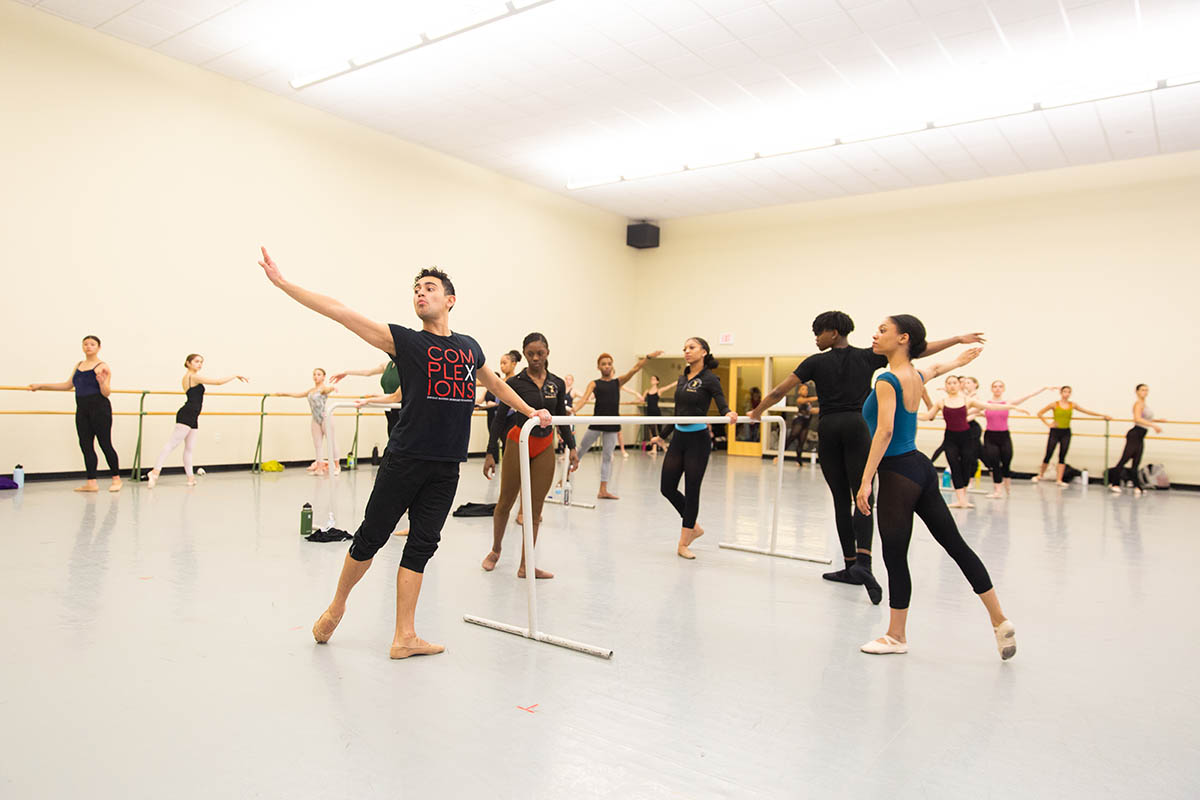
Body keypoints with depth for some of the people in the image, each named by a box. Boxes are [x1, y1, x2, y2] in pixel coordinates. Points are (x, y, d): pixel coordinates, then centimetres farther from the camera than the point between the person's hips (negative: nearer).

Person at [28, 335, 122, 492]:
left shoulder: (102, 367, -4)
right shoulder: (79, 365, 16)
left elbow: (106, 393, -8)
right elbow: (68, 385, 23)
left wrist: (102, 382, -28)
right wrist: (41, 386, 24)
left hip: (100, 409, -7)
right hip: (82, 410, 7)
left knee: (105, 444, -3)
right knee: (86, 446, 4)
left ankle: (116, 479, 7)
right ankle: (91, 483, 7)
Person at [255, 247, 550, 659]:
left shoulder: (470, 347, 12)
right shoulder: (403, 340, 0)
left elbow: (495, 383, 31)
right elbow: (338, 311, -6)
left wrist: (532, 412, 36)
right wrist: (282, 282, -10)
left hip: (447, 467, 3)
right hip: (404, 459, -3)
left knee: (421, 546, 8)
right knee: (371, 536, 7)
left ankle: (404, 637, 15)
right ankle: (336, 607, 32)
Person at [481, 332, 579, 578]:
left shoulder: (558, 384, 5)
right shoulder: (515, 382, -6)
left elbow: (562, 419, 12)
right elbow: (499, 418, -5)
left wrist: (572, 447, 4)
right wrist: (490, 453, -9)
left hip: (545, 448, 3)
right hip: (518, 444, -3)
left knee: (535, 508, 4)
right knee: (506, 502, 8)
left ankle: (525, 565, 12)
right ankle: (495, 550, 33)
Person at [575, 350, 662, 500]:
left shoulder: (618, 381, 9)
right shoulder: (594, 384, 4)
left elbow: (635, 369, -1)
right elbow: (584, 399, -8)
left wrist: (648, 357, -13)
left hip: (612, 424, 2)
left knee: (607, 456, 6)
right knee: (581, 449, 6)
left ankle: (603, 490, 11)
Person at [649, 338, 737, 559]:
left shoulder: (709, 379, -7)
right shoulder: (682, 379, 12)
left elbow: (722, 404, -17)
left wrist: (729, 414, -39)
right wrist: (663, 435, 26)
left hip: (698, 440, -7)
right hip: (678, 437, 7)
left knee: (691, 491, 0)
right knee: (667, 488, 6)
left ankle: (683, 544, 11)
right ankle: (693, 527, 27)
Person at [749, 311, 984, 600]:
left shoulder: (816, 362, 2)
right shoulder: (867, 357, 5)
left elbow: (780, 391, 4)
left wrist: (758, 412, 20)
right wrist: (958, 339, 15)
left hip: (829, 430, 0)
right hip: (857, 428, 0)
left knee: (841, 500, 8)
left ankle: (851, 565, 13)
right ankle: (863, 562, -24)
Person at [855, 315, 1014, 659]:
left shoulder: (887, 380, -15)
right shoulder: (916, 376, 9)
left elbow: (885, 430, -25)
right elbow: (935, 368, 33)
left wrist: (866, 481, -26)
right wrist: (960, 360, 56)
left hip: (898, 474, -9)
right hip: (920, 467, 9)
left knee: (895, 556, 3)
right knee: (955, 543, 13)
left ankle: (896, 637, 16)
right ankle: (1000, 622, 20)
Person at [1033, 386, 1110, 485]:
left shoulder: (1072, 405, 5)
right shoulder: (1054, 404, -4)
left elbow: (1087, 411, 5)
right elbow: (1039, 414, -1)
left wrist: (1103, 415, 2)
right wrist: (1047, 423, -7)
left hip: (1066, 433, 3)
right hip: (1055, 432, -3)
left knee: (1062, 456, 2)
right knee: (1048, 455, -1)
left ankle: (1059, 480, 3)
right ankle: (1040, 475, 17)